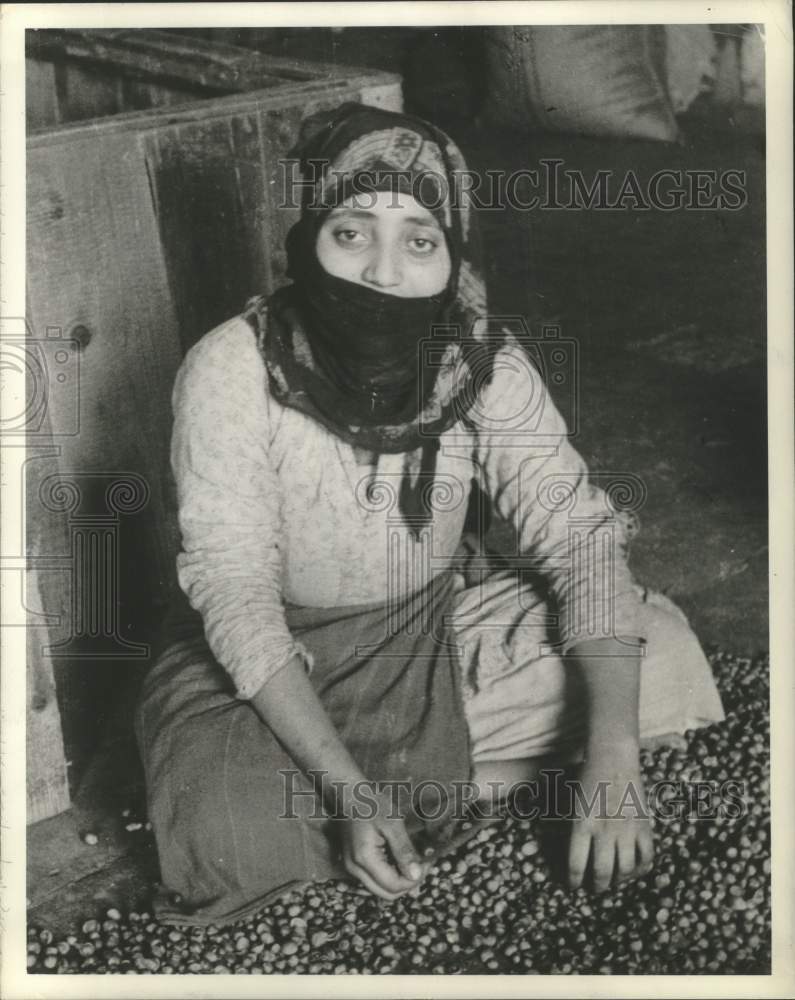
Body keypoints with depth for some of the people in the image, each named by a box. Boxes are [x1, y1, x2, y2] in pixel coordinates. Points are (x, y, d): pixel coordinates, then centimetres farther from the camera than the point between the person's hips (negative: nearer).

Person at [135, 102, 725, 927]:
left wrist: (611, 761, -33)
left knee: (660, 649, -14)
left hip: (439, 626, 3)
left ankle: (406, 780, -7)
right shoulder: (231, 371, -24)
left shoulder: (485, 363, -15)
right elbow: (236, 596, -24)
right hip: (273, 659, -3)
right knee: (225, 828, -31)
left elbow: (576, 536, -19)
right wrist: (349, 791, -35)